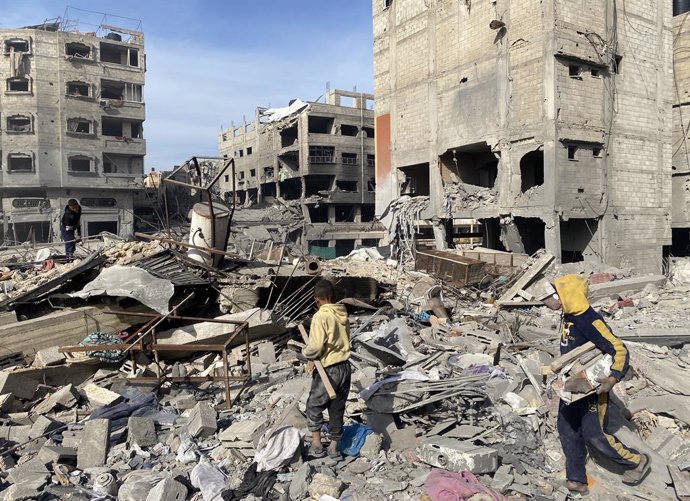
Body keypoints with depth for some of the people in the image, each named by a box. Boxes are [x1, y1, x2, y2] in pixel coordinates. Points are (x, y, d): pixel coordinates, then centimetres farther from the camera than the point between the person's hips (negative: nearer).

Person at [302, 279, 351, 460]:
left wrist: (305, 353, -4)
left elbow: (316, 346, -25)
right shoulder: (343, 315, 4)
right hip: (345, 368, 6)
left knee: (314, 407, 14)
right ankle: (334, 448, 26)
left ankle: (316, 445, 18)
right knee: (337, 409, 16)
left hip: (328, 370, -6)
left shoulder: (321, 317, -18)